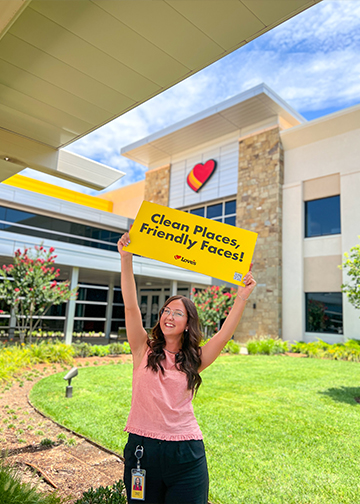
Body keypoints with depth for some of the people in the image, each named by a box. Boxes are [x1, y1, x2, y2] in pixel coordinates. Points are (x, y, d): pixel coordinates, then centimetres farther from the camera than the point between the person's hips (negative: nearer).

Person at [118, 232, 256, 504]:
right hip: (142, 446, 0)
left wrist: (242, 298, -19)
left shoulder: (194, 360, 3)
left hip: (185, 453, 0)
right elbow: (131, 307, -11)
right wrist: (126, 259, -20)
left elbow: (224, 335, -10)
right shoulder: (144, 349, 0)